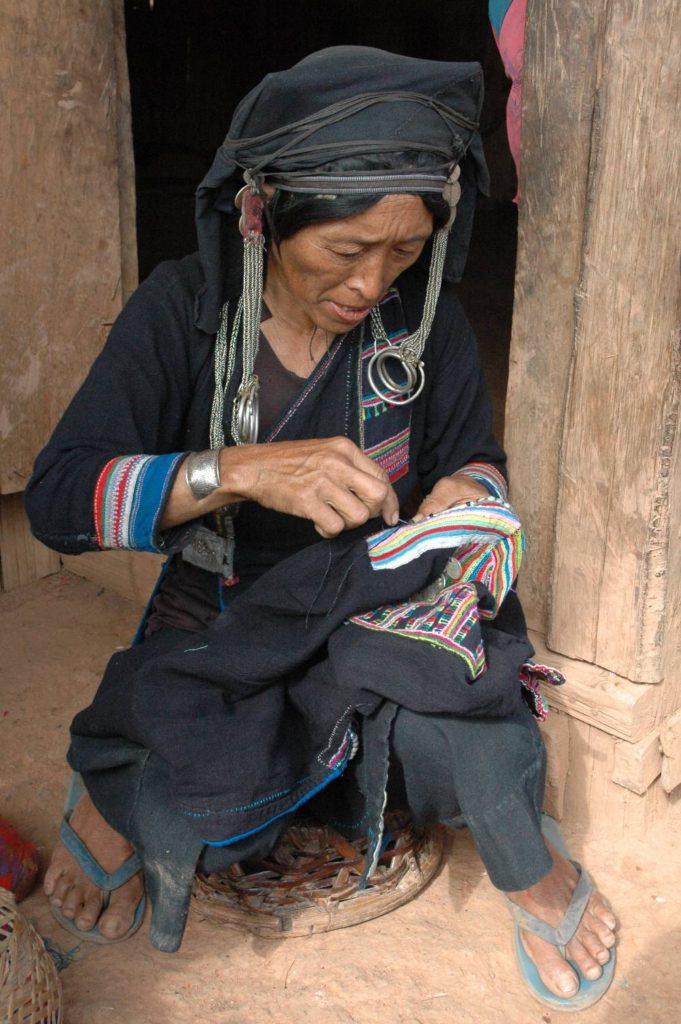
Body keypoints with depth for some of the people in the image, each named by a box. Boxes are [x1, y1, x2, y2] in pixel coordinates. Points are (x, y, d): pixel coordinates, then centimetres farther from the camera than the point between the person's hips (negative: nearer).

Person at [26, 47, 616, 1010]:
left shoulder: (424, 321, -5)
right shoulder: (184, 310, -10)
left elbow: (478, 458, 8)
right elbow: (56, 498, -16)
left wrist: (468, 493, -18)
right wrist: (238, 471, -32)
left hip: (379, 615, 2)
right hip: (220, 628, -1)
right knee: (184, 805, -29)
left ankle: (531, 862, 4)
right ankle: (118, 798, 7)